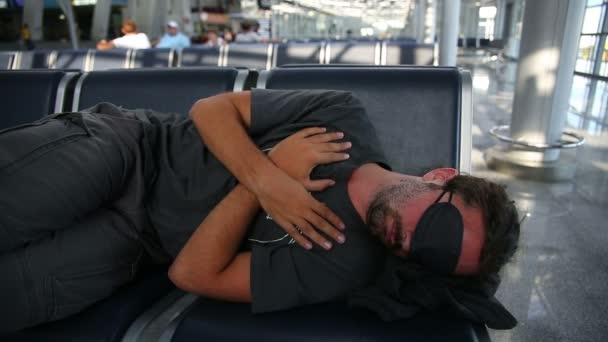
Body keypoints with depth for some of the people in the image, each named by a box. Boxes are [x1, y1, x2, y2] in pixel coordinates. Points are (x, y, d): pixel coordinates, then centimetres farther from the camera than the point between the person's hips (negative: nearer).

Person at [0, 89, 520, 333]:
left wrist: (275, 174, -25)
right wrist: (266, 177, -27)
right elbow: (211, 108, -10)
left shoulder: (345, 266, -20)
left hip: (127, 241, -1)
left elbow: (193, 274, -19)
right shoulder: (344, 115, -13)